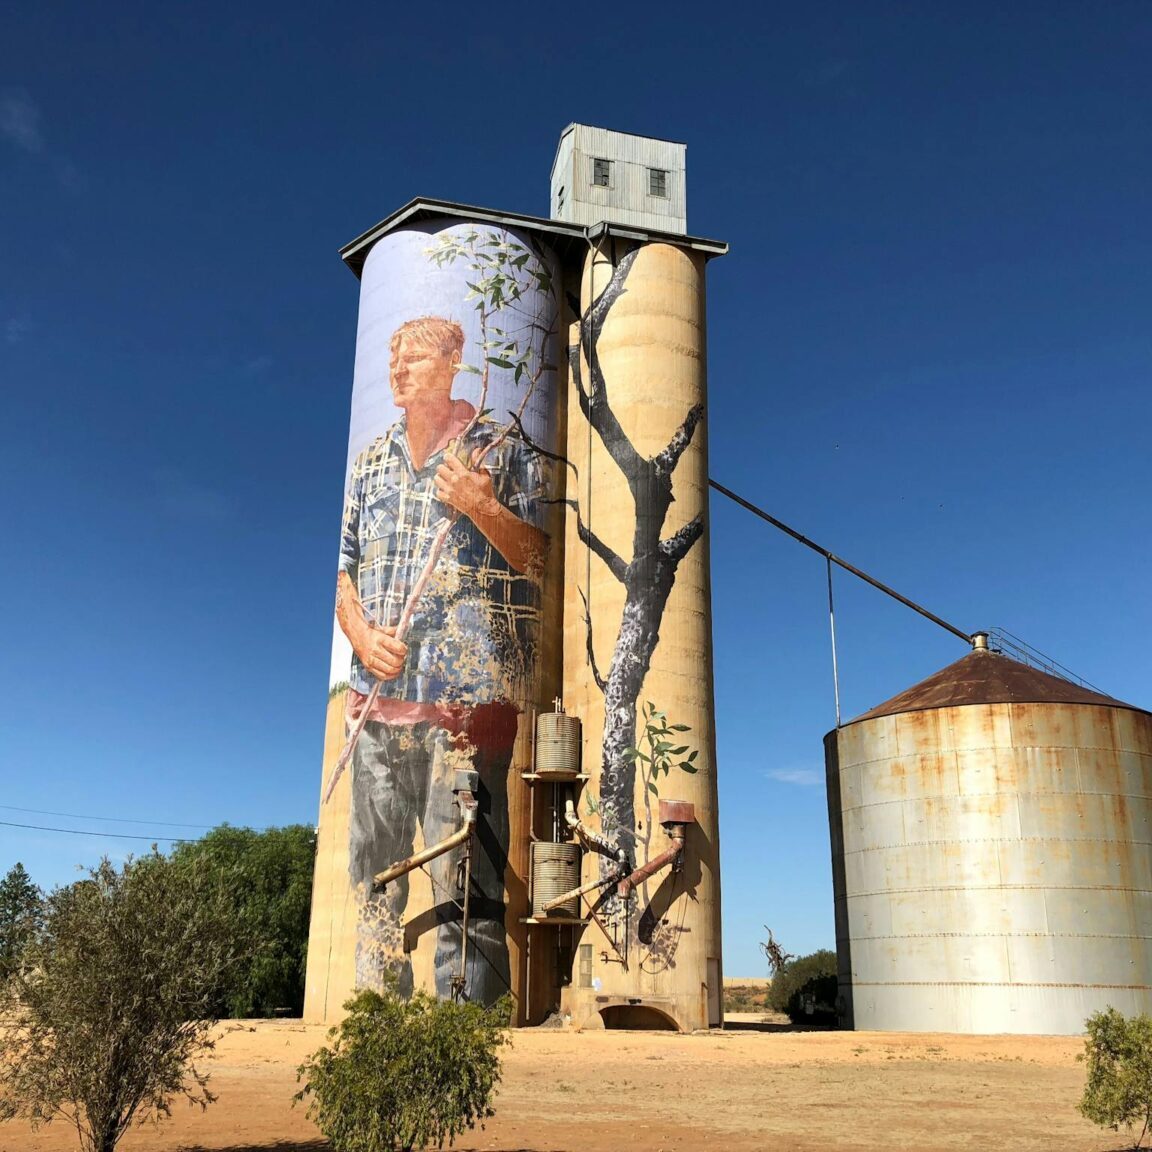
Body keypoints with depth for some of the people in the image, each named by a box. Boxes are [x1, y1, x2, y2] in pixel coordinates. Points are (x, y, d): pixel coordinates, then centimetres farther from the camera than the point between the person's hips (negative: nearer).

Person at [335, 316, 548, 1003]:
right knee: (375, 869, 8)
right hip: (380, 693, 5)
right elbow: (347, 573, 19)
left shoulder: (502, 449, 6)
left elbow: (539, 558, 1)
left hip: (468, 692, -5)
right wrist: (361, 634, -1)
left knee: (463, 870, -8)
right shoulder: (371, 463, 20)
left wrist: (481, 507, -16)